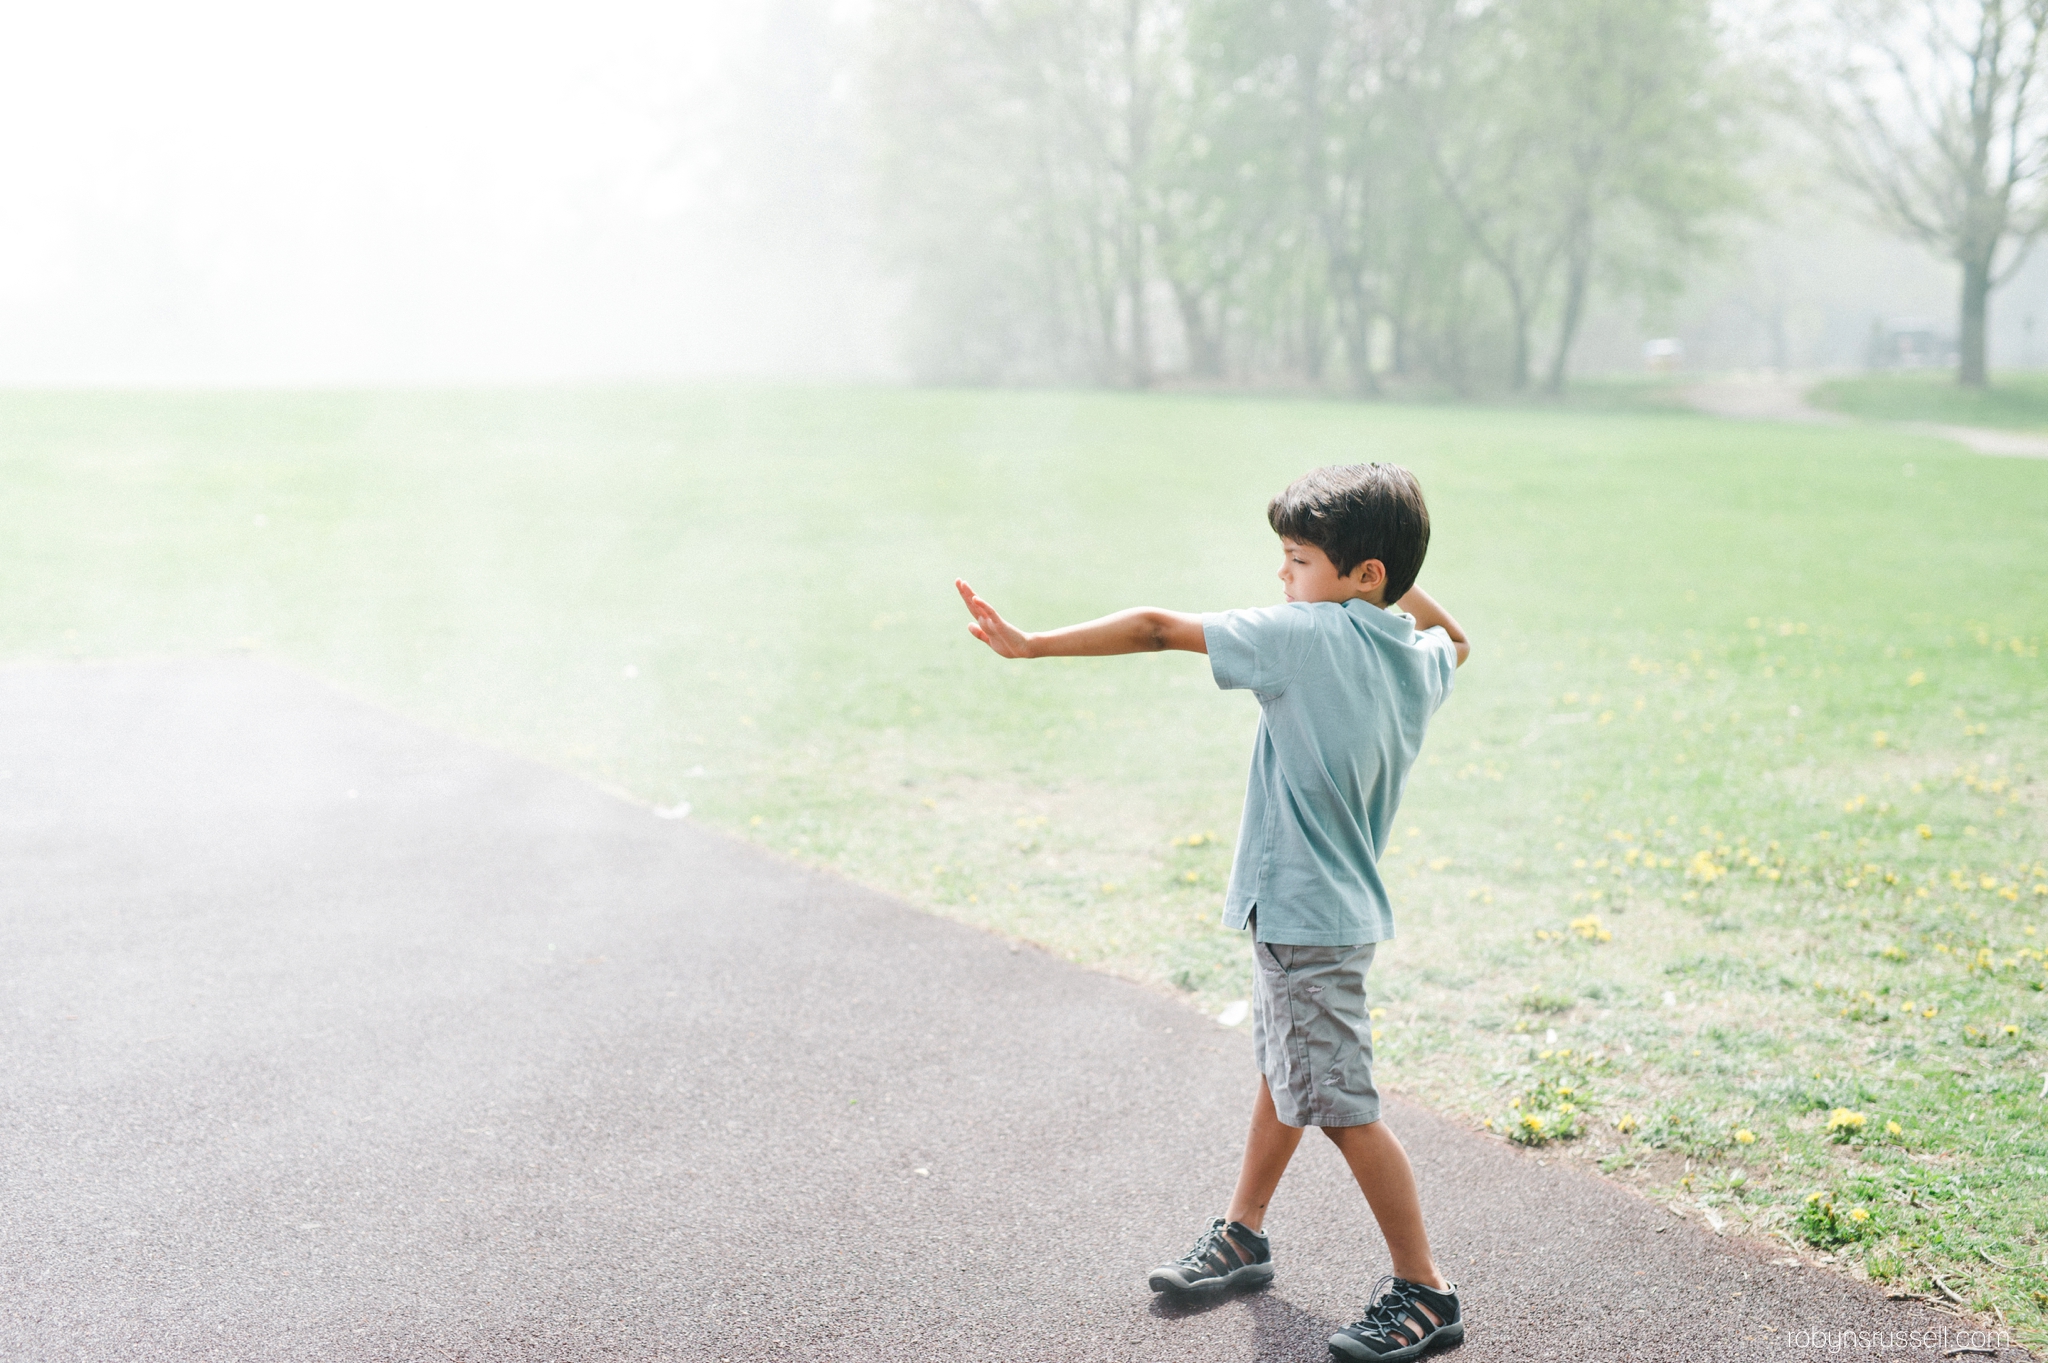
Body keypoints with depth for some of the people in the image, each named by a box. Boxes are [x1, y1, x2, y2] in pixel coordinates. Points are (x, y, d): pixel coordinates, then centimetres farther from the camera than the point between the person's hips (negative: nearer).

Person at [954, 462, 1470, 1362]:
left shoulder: (1308, 635, -20)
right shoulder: (1421, 657, 2)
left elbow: (1158, 629, -20)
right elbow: (1450, 639, 30)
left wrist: (1031, 645, -15)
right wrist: (1403, 580, 15)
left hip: (1308, 914, -10)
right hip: (1331, 906, 10)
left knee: (1342, 1109, -1)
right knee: (1283, 1073, 22)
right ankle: (1241, 1236, 39)